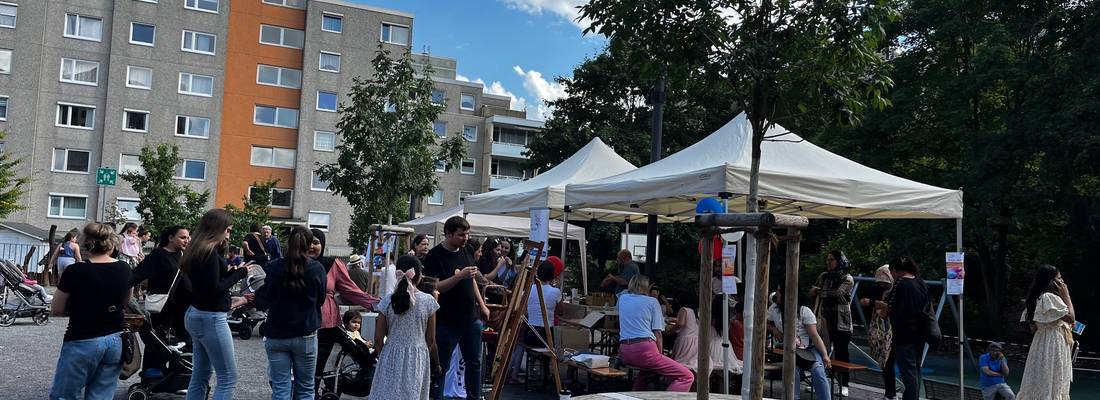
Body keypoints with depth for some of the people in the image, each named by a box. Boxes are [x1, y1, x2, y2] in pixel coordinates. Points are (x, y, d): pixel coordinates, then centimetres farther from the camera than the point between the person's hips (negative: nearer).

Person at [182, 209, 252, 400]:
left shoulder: (198, 250, 11)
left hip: (197, 315, 10)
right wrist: (239, 273, -10)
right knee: (228, 378, -4)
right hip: (210, 318, -10)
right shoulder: (209, 252, -17)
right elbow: (215, 289, -20)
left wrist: (233, 271, 5)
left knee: (200, 376, 13)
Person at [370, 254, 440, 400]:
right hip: (418, 359, 0)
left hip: (391, 358, 0)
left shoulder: (388, 302, -6)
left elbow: (378, 339, -1)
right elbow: (430, 339, 0)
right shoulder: (428, 301, -7)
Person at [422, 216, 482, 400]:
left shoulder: (466, 252, 9)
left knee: (474, 362, 15)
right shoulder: (434, 256, -12)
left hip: (471, 319, 7)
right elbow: (434, 287, -20)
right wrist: (459, 276, -27)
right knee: (441, 366, 3)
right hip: (446, 322, -7)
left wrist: (482, 305, 17)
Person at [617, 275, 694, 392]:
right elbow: (657, 333, -1)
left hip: (624, 352, 7)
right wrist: (660, 354, 8)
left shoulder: (622, 298, 17)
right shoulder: (652, 302, 5)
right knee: (687, 376, -7)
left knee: (647, 368, 39)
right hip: (644, 349, -7)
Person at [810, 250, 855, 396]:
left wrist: (818, 291, -11)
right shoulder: (823, 276, 11)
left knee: (841, 353, -1)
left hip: (841, 322, -4)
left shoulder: (847, 279, -3)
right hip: (824, 320, 4)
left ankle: (844, 385, 8)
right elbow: (812, 294, 14)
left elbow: (837, 293, -20)